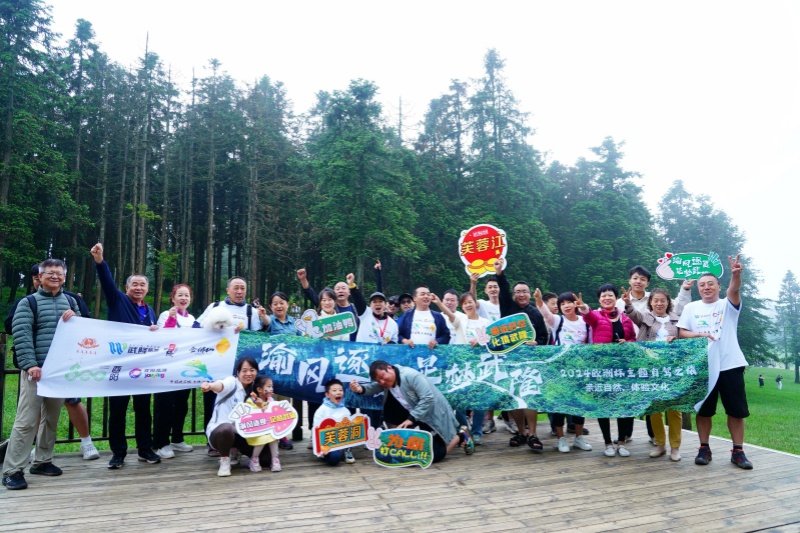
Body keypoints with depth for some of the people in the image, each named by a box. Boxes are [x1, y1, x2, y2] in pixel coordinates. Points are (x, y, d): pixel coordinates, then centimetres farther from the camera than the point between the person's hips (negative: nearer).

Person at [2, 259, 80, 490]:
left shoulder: (70, 302, 14)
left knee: (52, 418, 12)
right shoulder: (28, 302, -1)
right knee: (27, 421, -6)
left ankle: (42, 461, 24)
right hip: (36, 369, -5)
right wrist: (30, 364, -19)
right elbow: (21, 335, -9)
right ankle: (12, 470, 2)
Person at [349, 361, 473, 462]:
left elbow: (428, 398, -31)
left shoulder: (411, 375, -28)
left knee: (435, 455, -7)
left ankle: (461, 436, 16)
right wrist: (361, 389, -32)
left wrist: (411, 419, -32)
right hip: (415, 414, 7)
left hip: (434, 415, -7)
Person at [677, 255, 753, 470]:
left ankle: (738, 451, 16)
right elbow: (681, 333, 3)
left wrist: (736, 274, -39)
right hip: (702, 367, 1)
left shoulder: (728, 305, 4)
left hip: (730, 364, 0)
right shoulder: (691, 307, 7)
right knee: (704, 410, 6)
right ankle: (704, 449, 17)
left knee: (736, 410, 4)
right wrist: (697, 335, -18)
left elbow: (734, 290, -19)